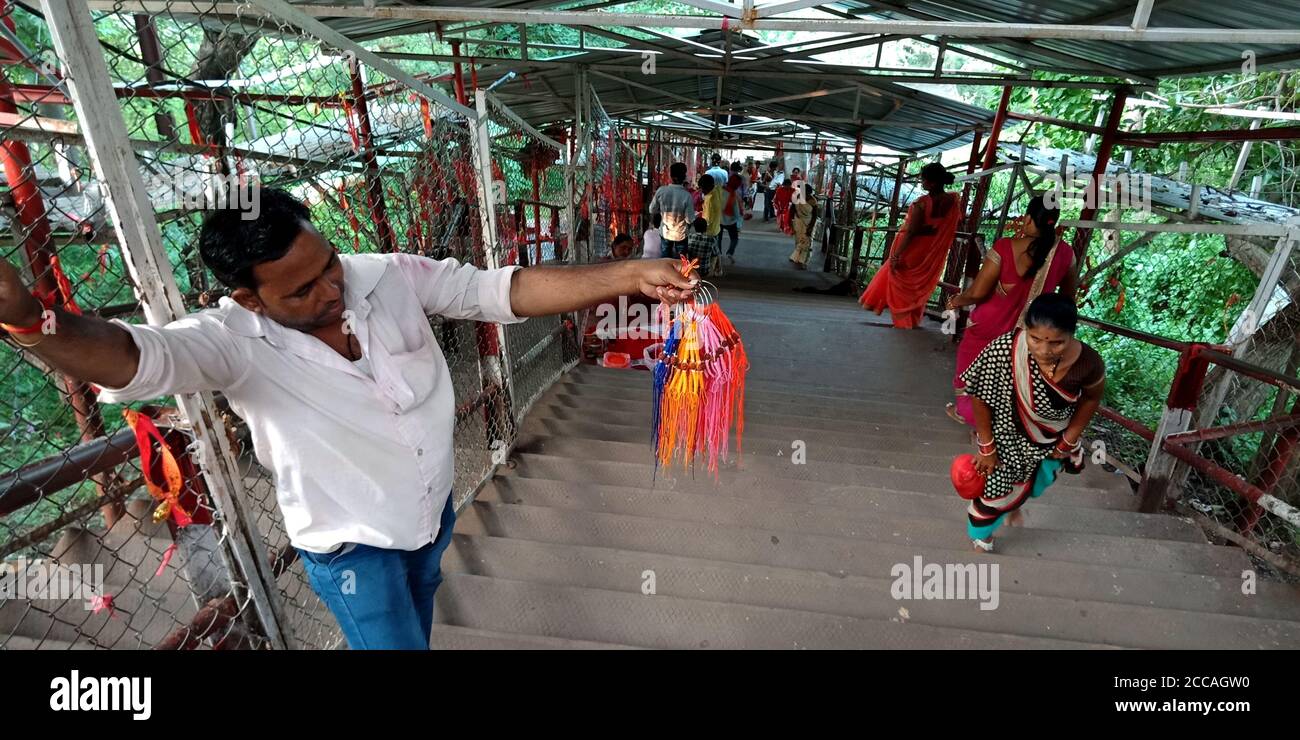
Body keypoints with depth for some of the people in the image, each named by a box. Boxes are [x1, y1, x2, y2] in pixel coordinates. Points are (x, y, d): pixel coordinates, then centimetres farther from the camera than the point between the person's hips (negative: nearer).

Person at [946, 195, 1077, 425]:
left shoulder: (1005, 247, -24)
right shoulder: (1064, 253, -9)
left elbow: (977, 292, -23)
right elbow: (1068, 295, 6)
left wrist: (957, 300, -3)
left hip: (990, 323, -3)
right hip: (1027, 330, 4)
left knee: (972, 363, 21)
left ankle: (964, 410, 39)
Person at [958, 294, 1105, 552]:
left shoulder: (1088, 363, -29)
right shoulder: (1002, 351, -38)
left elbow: (1091, 398, -5)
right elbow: (980, 398, -23)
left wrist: (1069, 440, -1)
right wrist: (986, 448, -15)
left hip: (1052, 442, 3)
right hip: (1007, 438, -3)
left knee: (1035, 485, 30)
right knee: (996, 489, 16)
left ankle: (1015, 505, 66)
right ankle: (980, 536, 48)